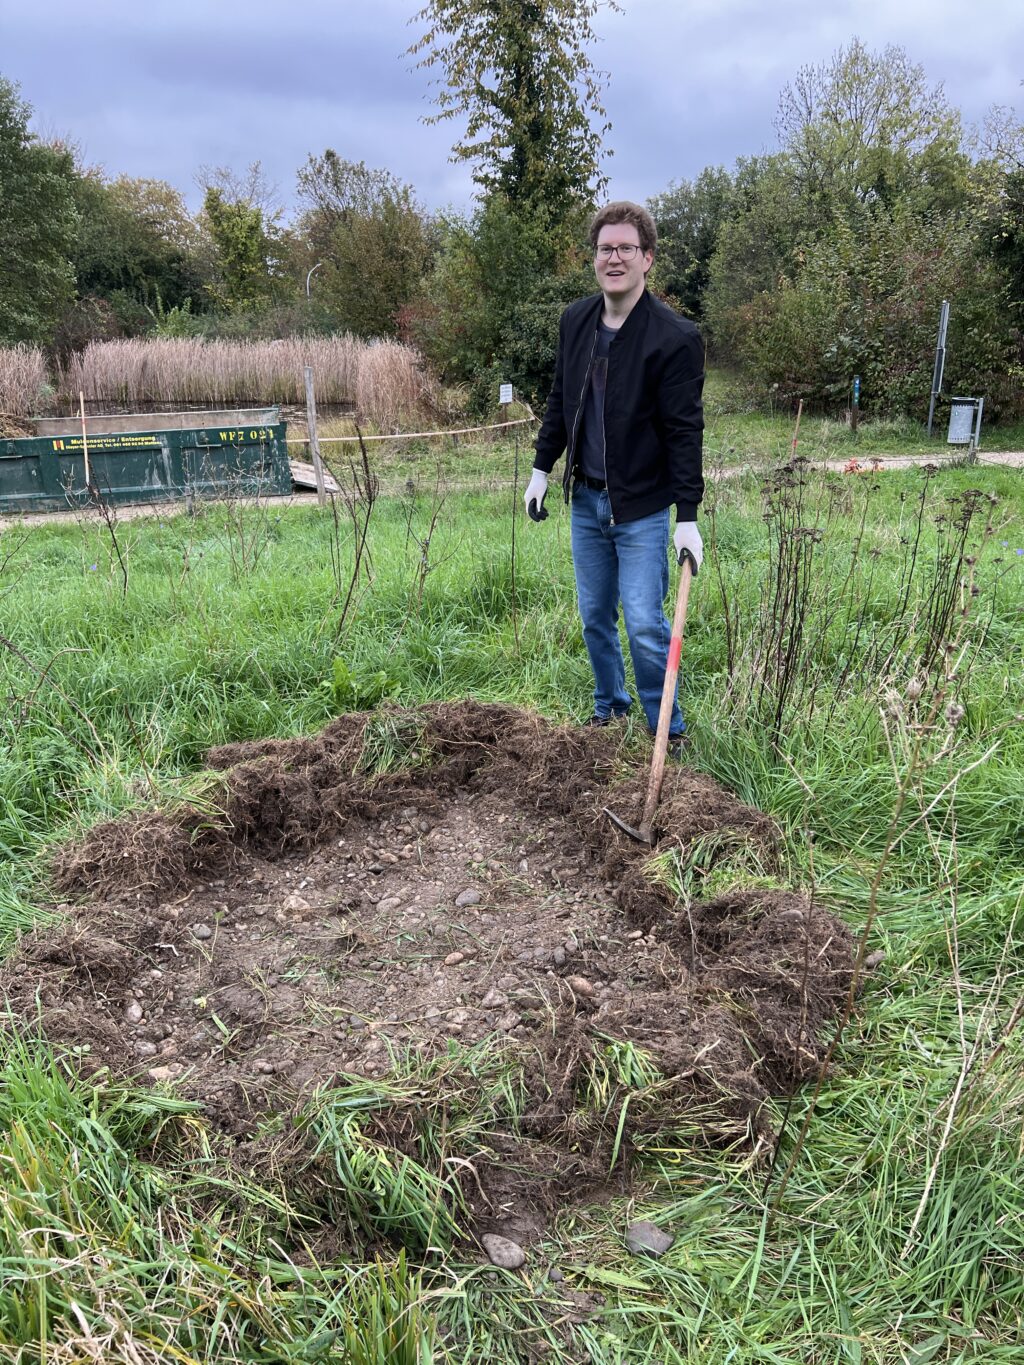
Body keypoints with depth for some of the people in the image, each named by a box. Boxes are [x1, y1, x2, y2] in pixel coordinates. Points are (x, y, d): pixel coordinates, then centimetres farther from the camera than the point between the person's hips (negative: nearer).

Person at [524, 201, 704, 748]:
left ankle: (667, 729, 15)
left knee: (645, 626, -4)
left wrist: (687, 517, -18)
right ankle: (609, 705, 34)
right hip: (586, 500, 6)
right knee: (594, 618, 14)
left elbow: (684, 432, -15)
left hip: (642, 507, -5)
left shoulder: (674, 337, -15)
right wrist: (542, 468, 12)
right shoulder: (575, 320, 3)